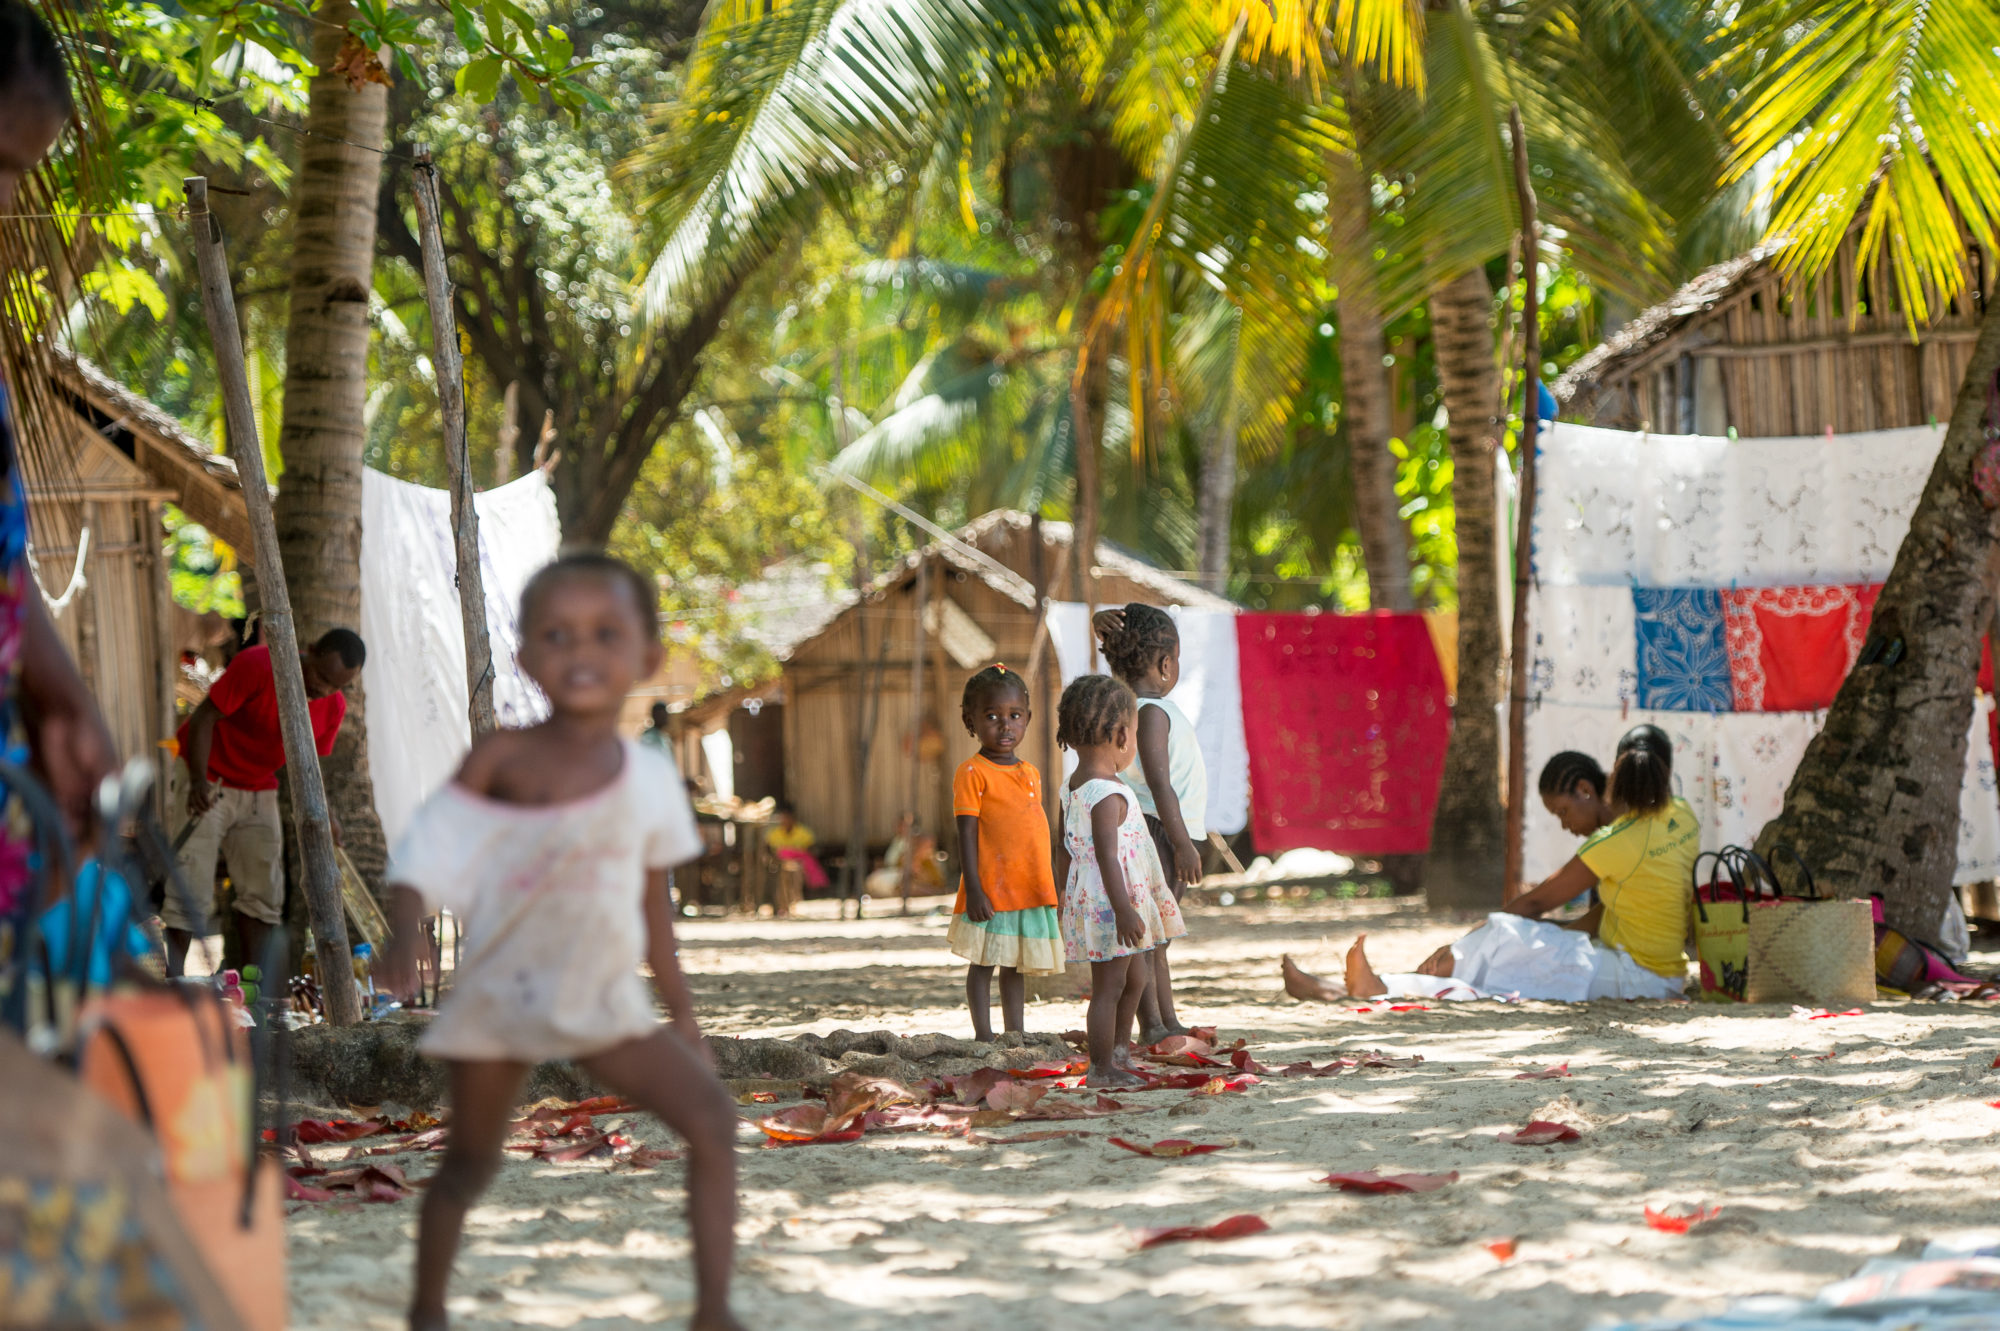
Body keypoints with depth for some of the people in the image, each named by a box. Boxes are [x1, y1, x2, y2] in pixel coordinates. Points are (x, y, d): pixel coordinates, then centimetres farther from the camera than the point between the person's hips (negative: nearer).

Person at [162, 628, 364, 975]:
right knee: (191, 889, -14)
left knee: (265, 893, 4)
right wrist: (199, 780, -36)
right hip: (207, 783, -6)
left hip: (259, 791, 6)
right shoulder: (258, 665, -25)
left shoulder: (333, 707, -6)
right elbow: (204, 717, -22)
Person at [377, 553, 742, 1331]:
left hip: (605, 1001, 3)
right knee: (470, 1159, 9)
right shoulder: (504, 759, -12)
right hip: (500, 995, -3)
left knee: (712, 1119, -9)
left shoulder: (649, 776, 0)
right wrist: (405, 941, -29)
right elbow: (430, 852, -12)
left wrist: (680, 1008, 15)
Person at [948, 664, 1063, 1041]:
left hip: (1031, 891, 7)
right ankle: (983, 1037, 5)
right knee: (982, 964, 0)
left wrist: (1053, 881, 20)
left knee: (1016, 967, 13)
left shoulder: (1031, 773, 13)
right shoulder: (972, 773, -8)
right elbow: (967, 833, -11)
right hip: (991, 893, -7)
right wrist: (973, 889, -17)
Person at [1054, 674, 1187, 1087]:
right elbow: (1107, 856, -26)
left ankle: (1118, 1049, 33)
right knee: (1109, 985, -1)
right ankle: (1102, 1067, 5)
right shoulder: (1107, 795, -22)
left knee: (1136, 976, 22)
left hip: (1088, 899, 10)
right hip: (1108, 903, -10)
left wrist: (1066, 895, 24)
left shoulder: (1073, 789, 8)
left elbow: (1066, 853, 16)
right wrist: (1124, 911, -26)